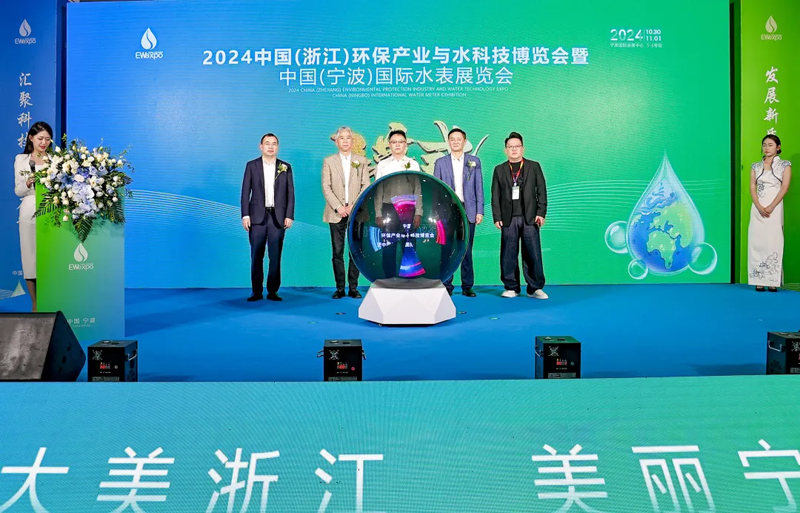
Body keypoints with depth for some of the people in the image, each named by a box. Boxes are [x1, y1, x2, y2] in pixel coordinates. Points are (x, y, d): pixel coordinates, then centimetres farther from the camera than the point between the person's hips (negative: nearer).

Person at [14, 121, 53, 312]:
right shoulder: (21, 160, 8)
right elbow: (18, 191, 6)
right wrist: (28, 183, -13)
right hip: (30, 213, 0)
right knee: (30, 257, 0)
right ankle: (35, 305, 9)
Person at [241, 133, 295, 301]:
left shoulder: (286, 167, 8)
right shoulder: (251, 166, 7)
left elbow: (290, 193, 6)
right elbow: (245, 192, 4)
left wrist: (289, 216, -3)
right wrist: (245, 215, -4)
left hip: (278, 217, 0)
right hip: (257, 217, 0)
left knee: (275, 256, 1)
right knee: (256, 256, 1)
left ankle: (273, 291, 9)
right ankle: (257, 291, 8)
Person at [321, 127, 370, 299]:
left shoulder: (361, 161, 10)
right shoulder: (328, 161, 9)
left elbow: (366, 186, 4)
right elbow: (326, 187, 1)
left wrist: (354, 205, -9)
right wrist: (338, 207, -10)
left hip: (356, 212, 1)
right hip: (336, 213, 0)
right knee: (337, 252, 0)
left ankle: (353, 287, 8)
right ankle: (340, 288, 6)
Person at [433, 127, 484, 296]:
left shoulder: (474, 161, 9)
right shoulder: (440, 162, 8)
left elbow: (479, 187, 7)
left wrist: (480, 211, 0)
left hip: (468, 210, 0)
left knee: (467, 250, 2)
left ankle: (467, 286, 8)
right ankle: (446, 286, 6)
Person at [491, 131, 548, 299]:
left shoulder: (534, 166, 10)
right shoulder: (499, 170, 12)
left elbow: (541, 191, 6)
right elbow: (495, 195, 8)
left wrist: (541, 213, -3)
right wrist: (497, 217, -1)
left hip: (530, 217, -1)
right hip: (508, 219, 1)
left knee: (533, 253, -2)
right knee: (509, 255, 1)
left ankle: (535, 288, 6)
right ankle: (511, 287, 12)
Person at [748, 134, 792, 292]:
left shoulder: (784, 165, 4)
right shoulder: (755, 166, 12)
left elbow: (784, 188, -5)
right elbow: (752, 187, 3)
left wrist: (771, 207, -15)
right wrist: (759, 207, -12)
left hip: (775, 209, -2)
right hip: (757, 209, 3)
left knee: (774, 242, -5)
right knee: (757, 242, -2)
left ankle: (773, 281, -3)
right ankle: (759, 281, 0)